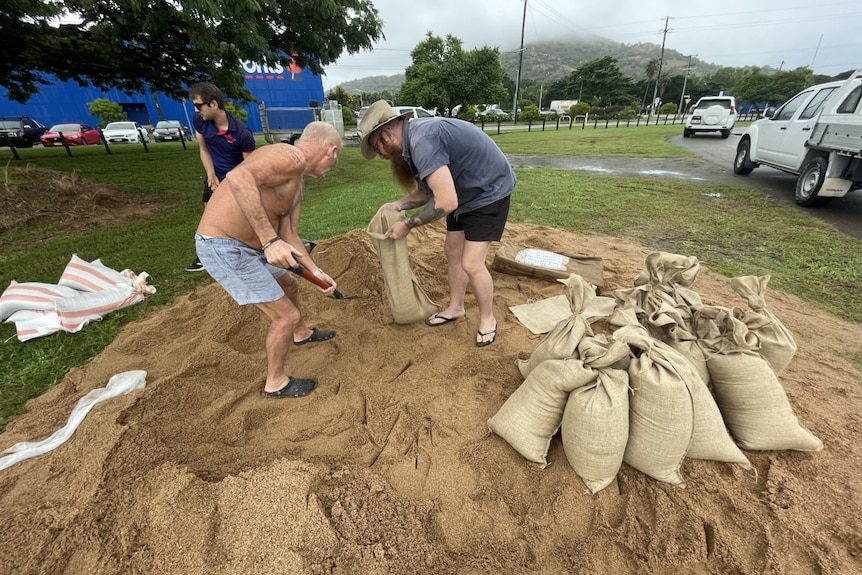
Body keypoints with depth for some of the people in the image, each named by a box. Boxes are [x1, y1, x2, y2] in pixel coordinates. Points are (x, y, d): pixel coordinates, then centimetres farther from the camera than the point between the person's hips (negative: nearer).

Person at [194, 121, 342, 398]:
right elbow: (238, 177, -36)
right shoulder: (290, 156, -18)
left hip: (248, 245, 10)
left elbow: (289, 235, 11)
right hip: (224, 247, -10)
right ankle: (275, 383, 21)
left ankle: (301, 333, 55)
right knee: (285, 315, -2)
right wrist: (269, 240, -39)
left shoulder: (297, 183, 12)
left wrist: (316, 272, 8)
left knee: (289, 285, 28)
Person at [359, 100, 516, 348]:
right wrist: (398, 205, -1)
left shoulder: (422, 141, -30)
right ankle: (455, 307, 32)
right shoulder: (415, 137, 2)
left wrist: (407, 225, -22)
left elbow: (446, 202, -34)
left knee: (471, 263, -9)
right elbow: (430, 189, 10)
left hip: (490, 192, -10)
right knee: (453, 253, 14)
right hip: (464, 194, 10)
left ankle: (488, 319, 14)